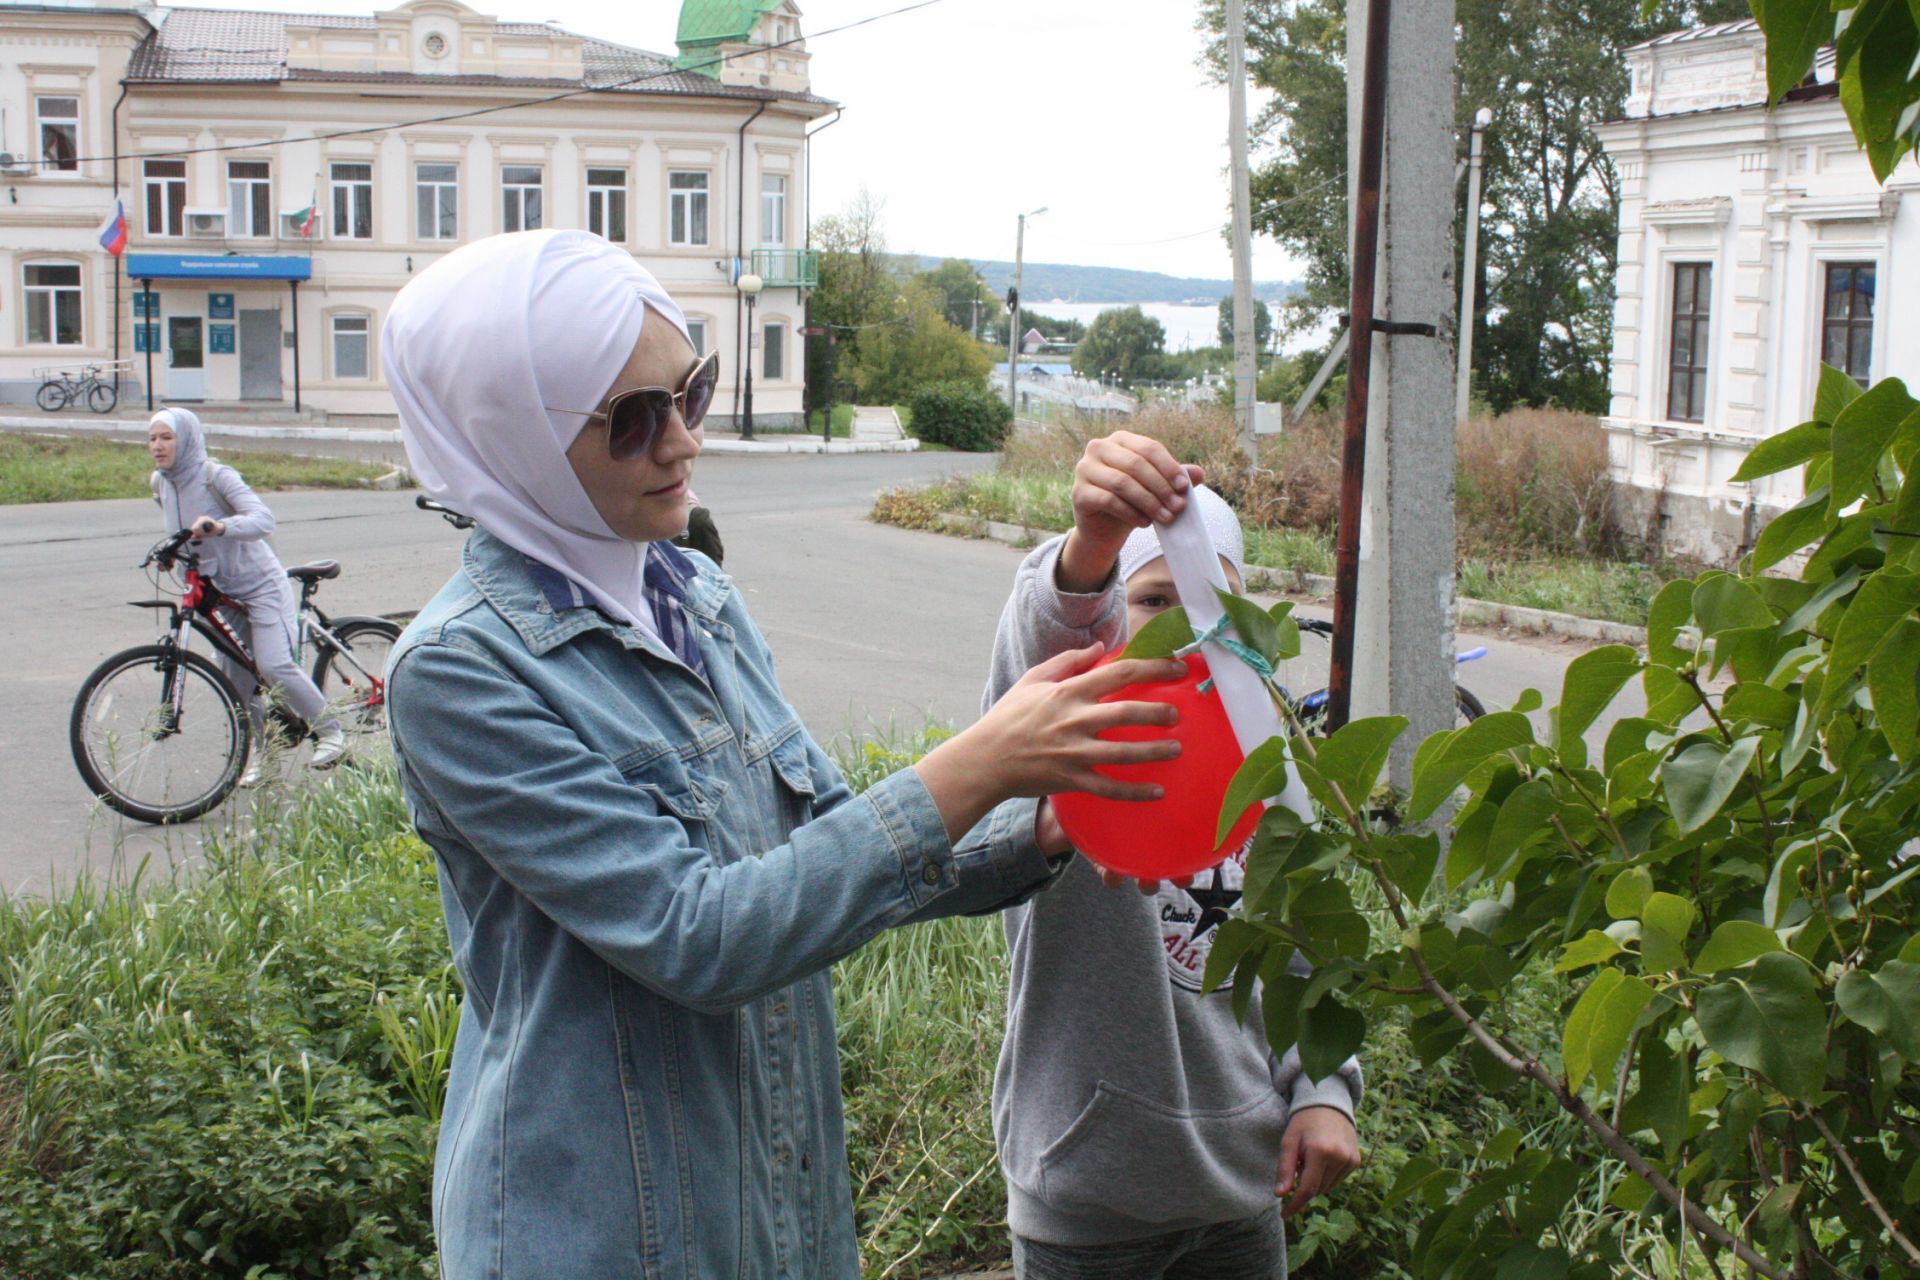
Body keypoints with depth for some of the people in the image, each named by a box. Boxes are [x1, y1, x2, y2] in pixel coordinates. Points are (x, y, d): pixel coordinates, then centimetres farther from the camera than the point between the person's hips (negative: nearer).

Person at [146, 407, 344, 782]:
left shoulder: (216, 476, -19)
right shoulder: (159, 484, 2)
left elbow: (263, 519, -34)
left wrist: (221, 527, -48)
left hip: (261, 584, -7)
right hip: (225, 592, 7)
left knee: (274, 665, -19)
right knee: (235, 676, 4)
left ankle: (330, 733, -3)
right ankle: (259, 749, 23)